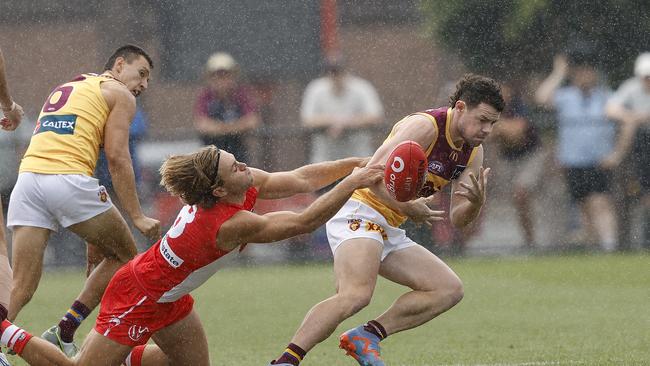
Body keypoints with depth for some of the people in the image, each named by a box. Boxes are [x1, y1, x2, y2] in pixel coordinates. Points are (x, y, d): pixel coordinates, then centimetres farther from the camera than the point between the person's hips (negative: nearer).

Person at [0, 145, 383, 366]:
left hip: (168, 296, 9)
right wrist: (351, 184, -30)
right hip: (138, 298, -9)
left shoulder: (248, 184, -12)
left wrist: (353, 164, -8)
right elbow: (305, 221, -34)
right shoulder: (232, 224, -35)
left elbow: (300, 179, -3)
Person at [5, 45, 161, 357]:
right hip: (69, 178, -6)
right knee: (123, 256, 16)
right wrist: (137, 217, 0)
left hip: (27, 178, 6)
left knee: (19, 289, 0)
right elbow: (117, 158, 0)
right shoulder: (119, 94, 11)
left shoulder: (62, 89, 32)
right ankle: (63, 334, 8)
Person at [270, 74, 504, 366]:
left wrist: (476, 203, -12)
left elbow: (457, 218, 9)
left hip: (388, 231, 9)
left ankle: (366, 336, -5)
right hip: (360, 211, -9)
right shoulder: (424, 126, -15)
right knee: (356, 295, -32)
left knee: (449, 289, 4)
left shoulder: (473, 152, 10)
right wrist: (406, 208, -28)